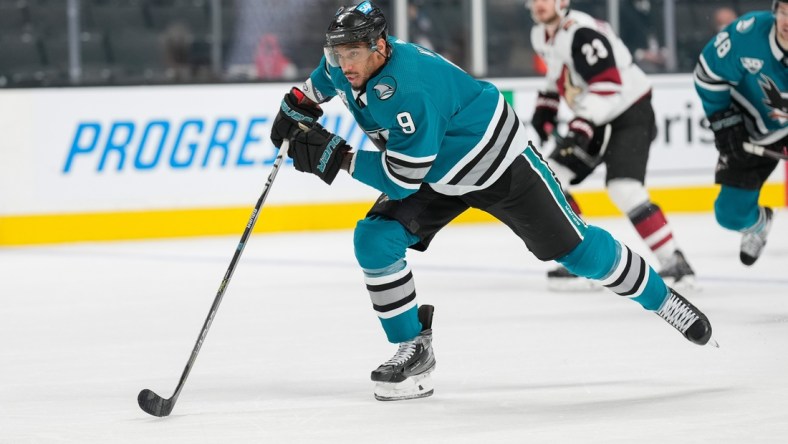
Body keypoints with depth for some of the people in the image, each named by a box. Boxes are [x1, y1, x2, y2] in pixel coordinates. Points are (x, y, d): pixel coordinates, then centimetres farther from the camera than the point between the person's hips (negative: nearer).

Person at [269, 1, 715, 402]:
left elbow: (403, 178, -37)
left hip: (500, 162, -8)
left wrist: (336, 157, -35)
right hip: (437, 177, 8)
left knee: (573, 246, 1)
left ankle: (662, 298, 23)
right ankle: (415, 351, -2)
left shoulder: (407, 90, -39)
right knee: (375, 240, -12)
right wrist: (299, 103, 8)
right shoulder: (345, 67, -13)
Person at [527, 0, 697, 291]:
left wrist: (582, 125, -37)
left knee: (624, 189, -25)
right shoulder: (541, 36, 6)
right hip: (593, 121, 10)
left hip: (630, 114, -10)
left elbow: (607, 83, -31)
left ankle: (675, 263, -17)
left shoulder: (580, 32, -24)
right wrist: (544, 111, 16)